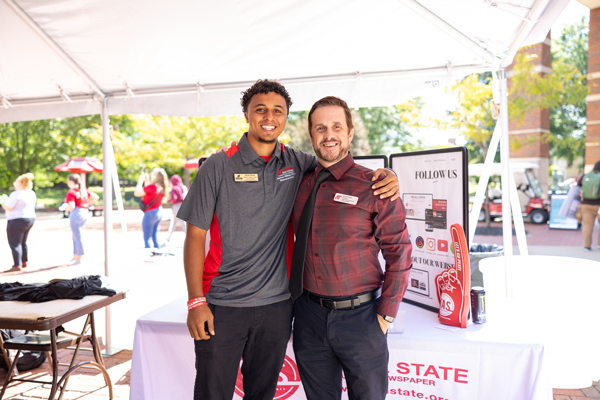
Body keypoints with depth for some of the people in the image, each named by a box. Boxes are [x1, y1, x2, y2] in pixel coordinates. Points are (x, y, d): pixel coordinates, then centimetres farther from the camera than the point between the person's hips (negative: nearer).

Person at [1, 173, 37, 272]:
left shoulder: (16, 194, -18)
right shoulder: (31, 193, 8)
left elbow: (8, 208, -17)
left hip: (17, 220, -9)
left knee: (14, 243, -3)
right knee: (22, 242, 19)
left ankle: (17, 265, -4)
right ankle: (24, 262, 26)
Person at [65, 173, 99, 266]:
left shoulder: (71, 192, -13)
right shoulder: (84, 190, 10)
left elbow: (71, 207, -21)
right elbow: (95, 197, 12)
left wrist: (67, 209, 0)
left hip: (76, 214, -9)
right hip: (85, 213, 9)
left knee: (77, 237, 0)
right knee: (75, 237, 18)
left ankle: (78, 258, 8)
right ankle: (75, 256, 25)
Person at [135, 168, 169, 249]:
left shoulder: (152, 186, -21)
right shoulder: (161, 187, 3)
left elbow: (136, 193, -16)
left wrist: (140, 181, -8)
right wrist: (146, 180, 13)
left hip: (150, 213, -9)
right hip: (159, 212, 9)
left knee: (147, 238, -4)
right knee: (155, 236, 17)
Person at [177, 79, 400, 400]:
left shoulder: (296, 164, 3)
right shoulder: (219, 166, -5)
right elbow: (196, 234, -4)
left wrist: (385, 175, -7)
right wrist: (195, 301, -9)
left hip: (276, 304, 3)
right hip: (222, 305, -2)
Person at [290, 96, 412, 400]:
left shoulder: (374, 187, -9)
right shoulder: (300, 184, 4)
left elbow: (399, 254, -7)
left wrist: (385, 317, -8)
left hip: (358, 317, -3)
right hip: (309, 317, 4)